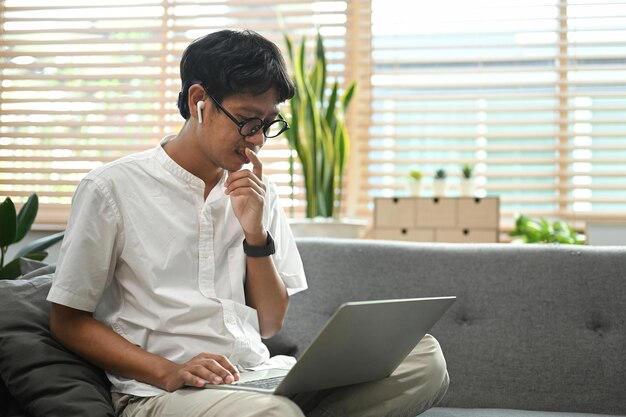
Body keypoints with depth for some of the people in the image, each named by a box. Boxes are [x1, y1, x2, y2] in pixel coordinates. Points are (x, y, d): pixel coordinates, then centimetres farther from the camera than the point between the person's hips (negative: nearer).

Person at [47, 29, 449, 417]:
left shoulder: (257, 193, 14)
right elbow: (67, 321, -1)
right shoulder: (112, 189, -2)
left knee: (424, 357, -14)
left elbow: (269, 326, 14)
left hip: (263, 377, 7)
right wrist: (168, 372, -15)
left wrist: (256, 233, -2)